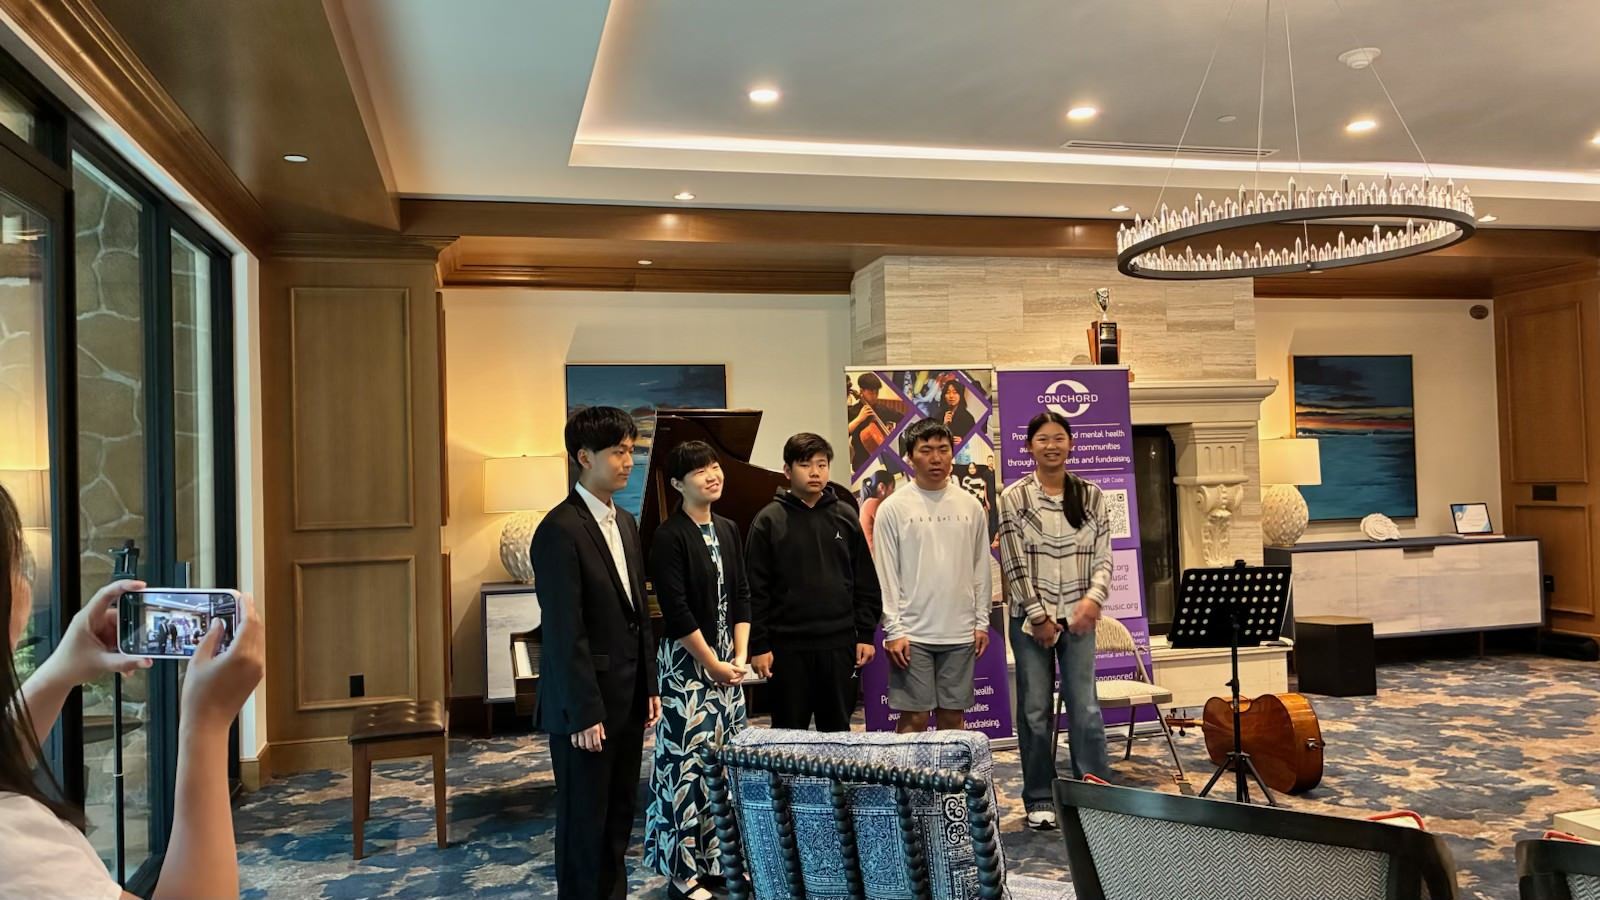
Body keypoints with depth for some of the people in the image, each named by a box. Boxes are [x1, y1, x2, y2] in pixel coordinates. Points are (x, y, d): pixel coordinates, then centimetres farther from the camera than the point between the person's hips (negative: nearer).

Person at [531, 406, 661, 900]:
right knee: (584, 821, 5)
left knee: (619, 815, 16)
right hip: (588, 701, -8)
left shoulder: (626, 523, 11)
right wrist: (584, 712, -18)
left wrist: (649, 687, 12)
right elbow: (565, 631, -18)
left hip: (628, 698, 8)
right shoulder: (560, 530, -16)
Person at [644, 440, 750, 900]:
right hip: (687, 662, -7)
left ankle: (718, 860, 23)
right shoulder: (669, 536, -12)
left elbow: (741, 596, 9)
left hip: (727, 660, 7)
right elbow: (676, 610, -16)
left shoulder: (728, 530, 9)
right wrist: (713, 664, -13)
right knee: (689, 764, -3)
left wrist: (739, 657, -1)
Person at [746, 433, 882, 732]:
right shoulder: (769, 520, -2)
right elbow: (756, 590, -3)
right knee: (789, 731, 6)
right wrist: (759, 645, -7)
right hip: (788, 646, -2)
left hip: (840, 644, 3)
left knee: (838, 728, 12)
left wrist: (866, 634, 4)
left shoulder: (846, 517, 7)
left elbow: (866, 582, 9)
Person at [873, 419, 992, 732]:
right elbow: (886, 574, -5)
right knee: (914, 718, 0)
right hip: (912, 633, -3)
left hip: (961, 633, 3)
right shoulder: (893, 507, -4)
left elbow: (981, 568, 11)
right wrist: (893, 630, -9)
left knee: (953, 716, 10)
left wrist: (982, 622, 7)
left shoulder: (970, 505, 7)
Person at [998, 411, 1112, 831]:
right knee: (1036, 710, 5)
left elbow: (1104, 557, 5)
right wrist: (1038, 615, -10)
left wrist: (1094, 598, -12)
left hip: (1078, 617, 2)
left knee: (1085, 708, -1)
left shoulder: (1090, 495, 5)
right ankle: (1040, 799, 17)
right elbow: (1014, 564, -6)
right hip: (1030, 619, -2)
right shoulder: (1014, 497, -3)